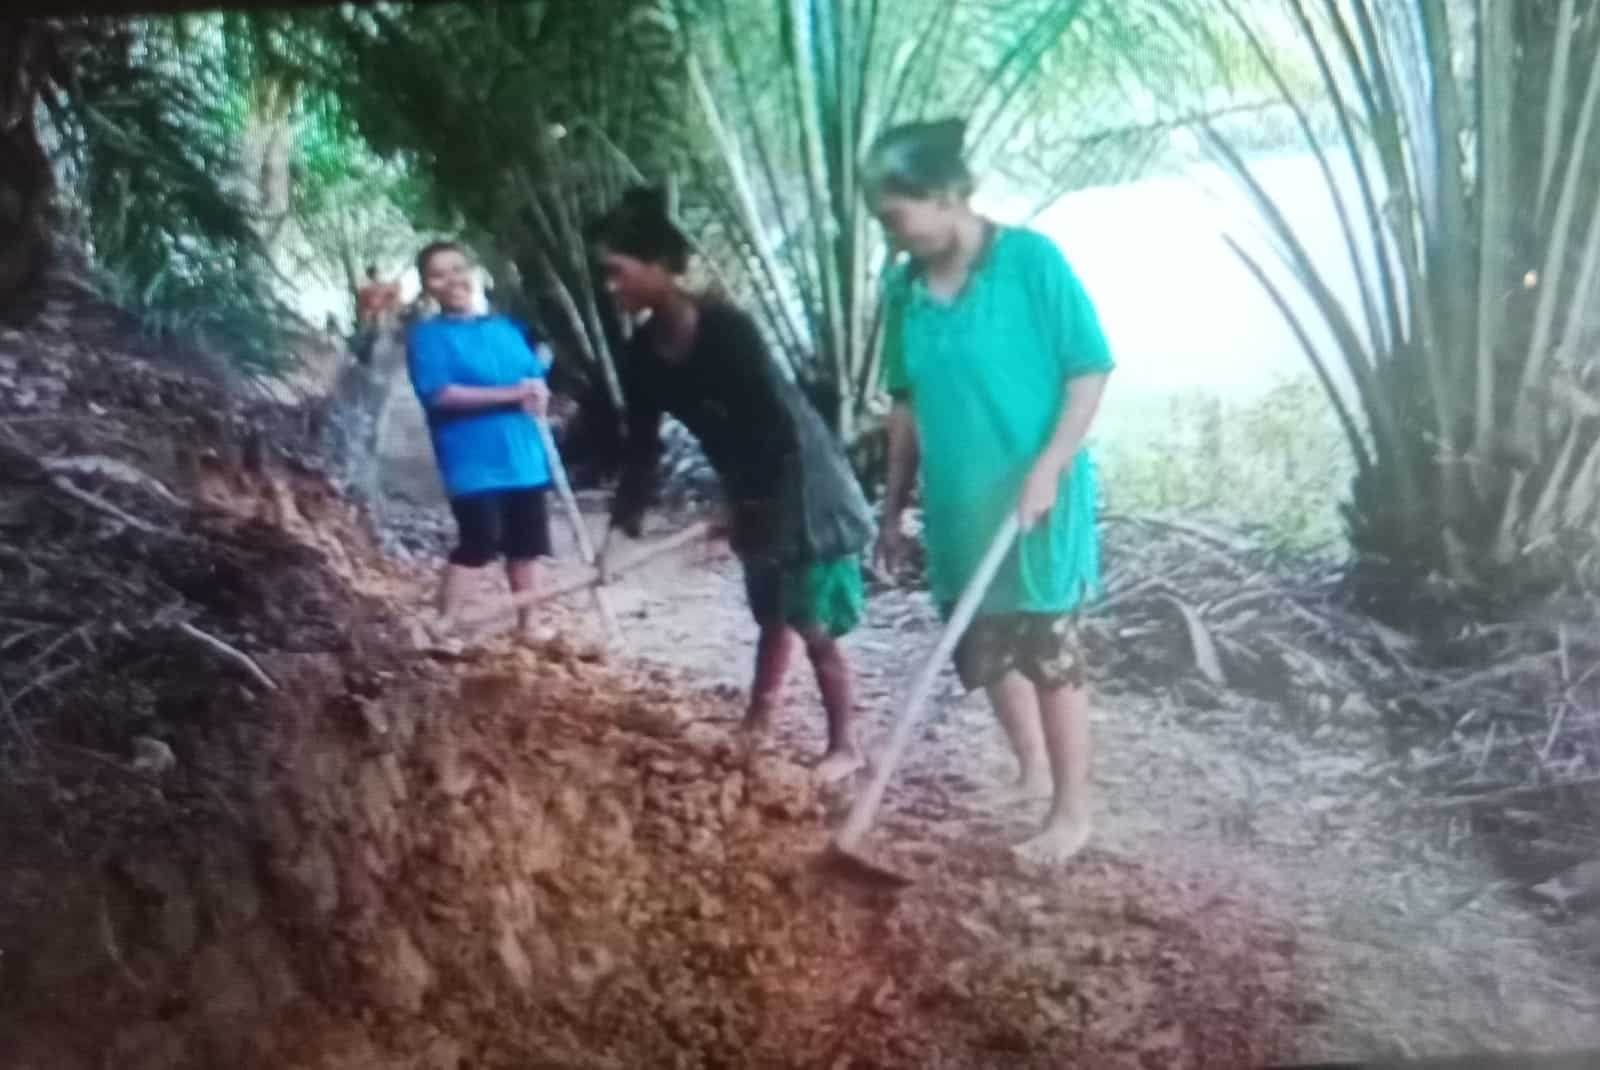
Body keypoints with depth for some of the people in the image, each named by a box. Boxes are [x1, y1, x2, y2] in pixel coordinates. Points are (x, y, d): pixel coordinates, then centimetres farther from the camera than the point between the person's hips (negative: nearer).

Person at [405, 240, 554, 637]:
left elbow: (538, 379, 16)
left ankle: (528, 626, 26)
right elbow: (441, 394, -17)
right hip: (473, 464, -6)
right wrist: (512, 393, -20)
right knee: (475, 547, -9)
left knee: (527, 545, 12)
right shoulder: (427, 335, -5)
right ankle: (441, 629, 2)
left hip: (523, 457, 6)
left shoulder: (505, 328, 14)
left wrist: (537, 394, -10)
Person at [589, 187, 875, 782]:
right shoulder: (643, 355, -5)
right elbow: (642, 443, 2)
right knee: (772, 615, 17)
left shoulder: (727, 329, -26)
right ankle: (757, 725, 28)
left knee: (814, 624, -2)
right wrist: (624, 521, -4)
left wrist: (750, 507, -18)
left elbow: (777, 429, -24)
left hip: (801, 480, -6)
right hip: (754, 491, 7)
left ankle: (844, 746, 11)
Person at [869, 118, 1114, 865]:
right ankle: (1033, 771, 38)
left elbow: (1090, 371, -11)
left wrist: (1049, 468, -20)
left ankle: (1073, 810, 18)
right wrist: (894, 507, 12)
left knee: (1048, 653, 3)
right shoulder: (904, 287, 4)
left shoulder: (1031, 261, -12)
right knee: (986, 655, 16)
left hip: (1035, 501, -6)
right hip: (958, 507, 6)